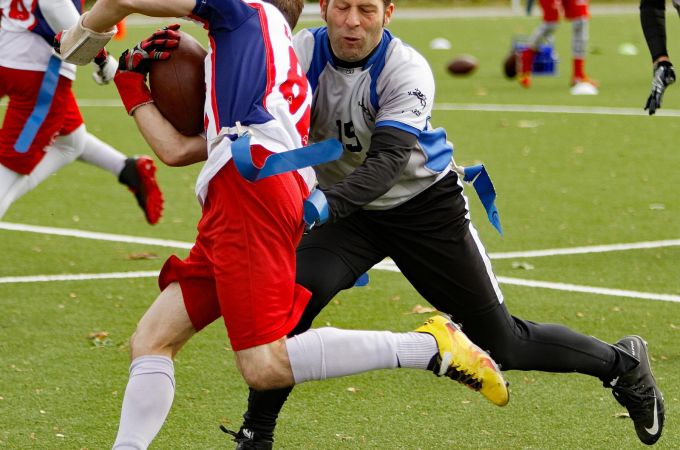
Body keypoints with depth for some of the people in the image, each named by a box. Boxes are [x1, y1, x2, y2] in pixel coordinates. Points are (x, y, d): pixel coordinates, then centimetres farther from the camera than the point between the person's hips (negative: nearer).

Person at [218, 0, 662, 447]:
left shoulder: (407, 70, -26)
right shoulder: (304, 52, -16)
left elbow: (388, 161, -37)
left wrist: (326, 205, -53)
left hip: (425, 206, -3)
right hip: (350, 209, 3)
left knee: (503, 343, 2)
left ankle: (620, 362, 28)